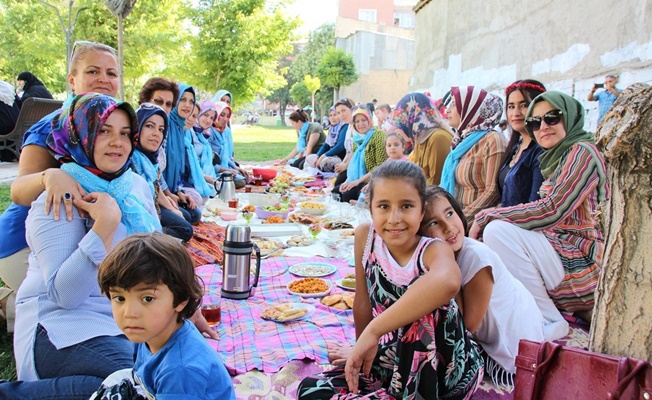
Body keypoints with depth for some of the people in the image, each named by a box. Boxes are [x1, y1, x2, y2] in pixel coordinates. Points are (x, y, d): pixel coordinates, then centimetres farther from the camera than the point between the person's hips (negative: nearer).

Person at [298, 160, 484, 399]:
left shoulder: (434, 250, -22)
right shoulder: (365, 236, -9)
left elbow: (448, 282, -48)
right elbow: (363, 303, 0)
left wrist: (373, 331, -47)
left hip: (442, 369, -4)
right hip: (392, 360, 5)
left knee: (426, 309, -34)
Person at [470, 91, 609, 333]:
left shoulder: (582, 152, -9)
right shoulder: (555, 160, 18)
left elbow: (552, 211, -21)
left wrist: (486, 216, -16)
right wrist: (486, 219, -2)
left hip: (582, 260, -9)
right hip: (561, 251, 9)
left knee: (498, 230, -24)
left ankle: (550, 322, -15)